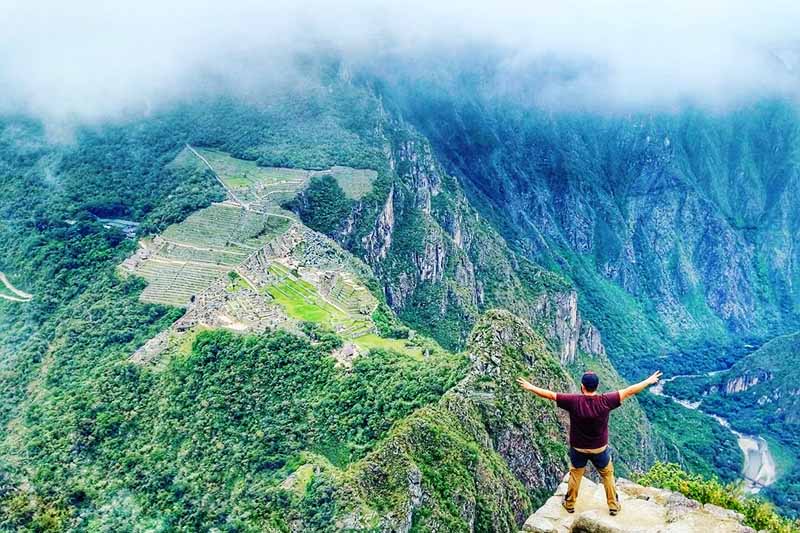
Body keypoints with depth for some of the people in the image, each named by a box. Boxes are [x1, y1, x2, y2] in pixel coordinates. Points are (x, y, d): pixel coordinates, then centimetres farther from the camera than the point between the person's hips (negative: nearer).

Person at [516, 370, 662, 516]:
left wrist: (530, 387, -3)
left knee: (575, 475, 22)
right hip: (600, 449, 0)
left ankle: (569, 504, 37)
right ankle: (613, 506, 35)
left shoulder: (573, 401, -25)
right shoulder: (605, 401, -24)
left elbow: (550, 395, -16)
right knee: (607, 475, 23)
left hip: (578, 448, 0)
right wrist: (649, 381, -5)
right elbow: (629, 391, -15)